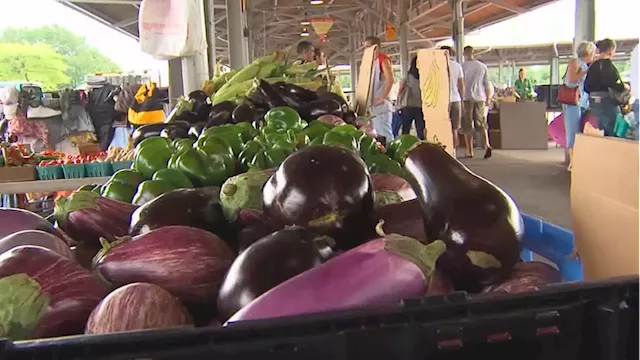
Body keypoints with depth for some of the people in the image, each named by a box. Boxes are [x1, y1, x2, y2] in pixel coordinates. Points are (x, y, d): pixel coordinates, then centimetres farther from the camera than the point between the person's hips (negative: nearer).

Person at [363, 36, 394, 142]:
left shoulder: (383, 59, -7)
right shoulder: (372, 61, 19)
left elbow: (390, 79, -19)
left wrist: (382, 98, -20)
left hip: (381, 105, -9)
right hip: (373, 105, 9)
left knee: (384, 134, -10)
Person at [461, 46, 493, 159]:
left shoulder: (462, 67, -3)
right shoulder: (483, 66, 8)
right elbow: (487, 84, 9)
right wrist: (488, 98, 17)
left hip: (467, 98, -3)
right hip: (480, 98, 3)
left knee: (467, 126, 2)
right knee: (481, 123, 10)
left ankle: (470, 151, 2)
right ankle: (487, 144, -11)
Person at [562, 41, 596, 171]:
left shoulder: (586, 66, 20)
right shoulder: (575, 62, -3)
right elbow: (570, 81, -17)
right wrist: (585, 71, -13)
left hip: (584, 103, 8)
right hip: (573, 102, -8)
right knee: (574, 132, -8)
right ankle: (572, 163, -7)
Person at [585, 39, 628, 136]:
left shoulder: (593, 65, 12)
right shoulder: (606, 63, -12)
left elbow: (587, 86, 13)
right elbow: (610, 83, -23)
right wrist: (623, 87, -8)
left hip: (594, 101, 9)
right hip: (605, 102, -9)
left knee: (603, 131, 14)